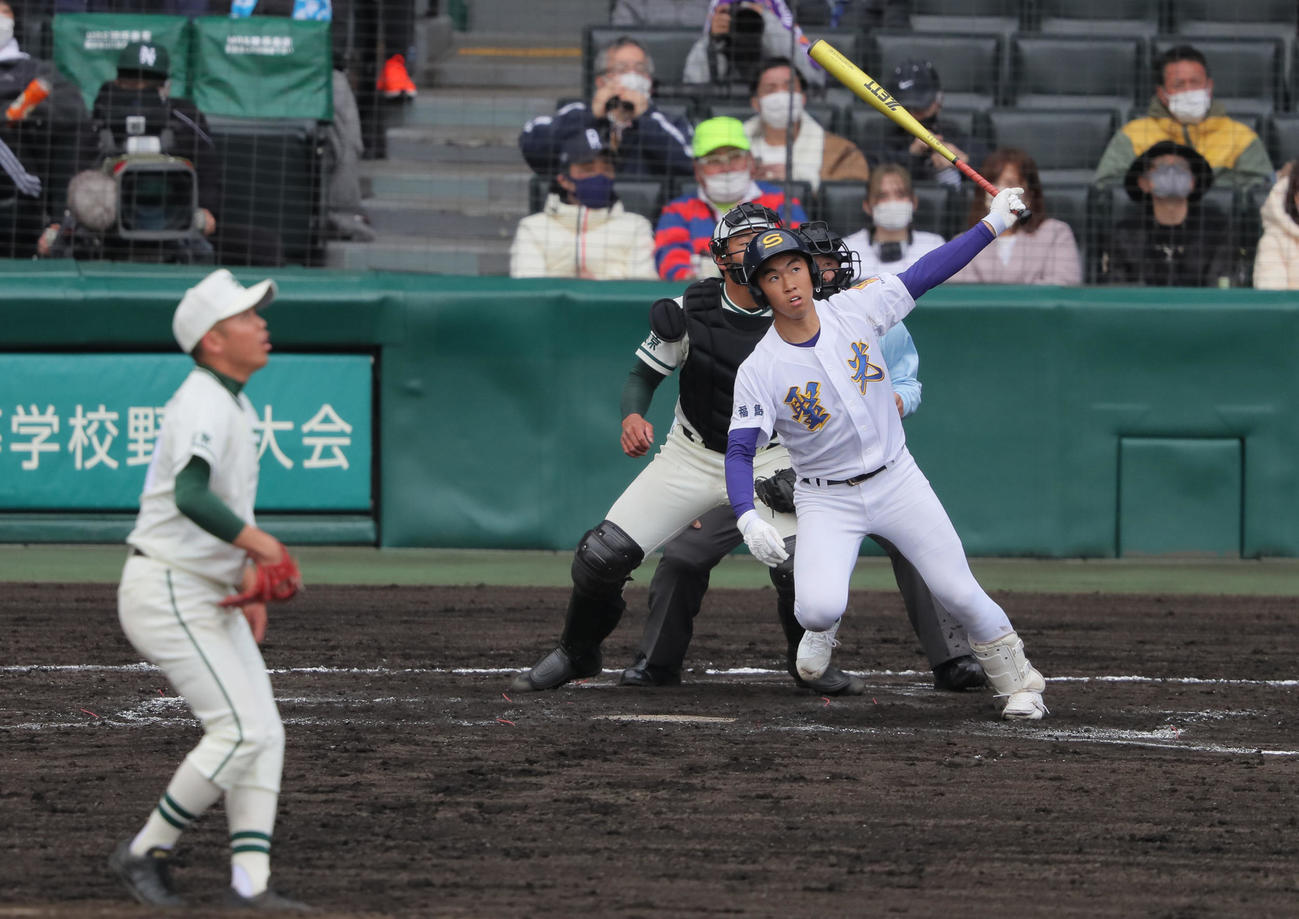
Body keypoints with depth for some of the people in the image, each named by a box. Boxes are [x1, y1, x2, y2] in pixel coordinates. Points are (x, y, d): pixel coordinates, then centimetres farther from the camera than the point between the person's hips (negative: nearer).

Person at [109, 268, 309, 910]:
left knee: (264, 733, 2)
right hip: (166, 592, -10)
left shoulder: (235, 404, 15)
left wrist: (249, 578, 16)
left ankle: (249, 882, -2)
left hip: (210, 598, 10)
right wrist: (260, 544, -37)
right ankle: (146, 853, -2)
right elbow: (190, 496, -35)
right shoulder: (203, 404, -18)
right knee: (240, 730, -14)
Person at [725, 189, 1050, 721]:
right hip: (827, 502, -2)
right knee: (818, 607, -23)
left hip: (897, 480, 2)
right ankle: (822, 625, 15)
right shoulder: (758, 372, -16)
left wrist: (993, 224, -5)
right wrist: (747, 520, -36)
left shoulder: (856, 309, -8)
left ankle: (1017, 682, 20)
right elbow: (739, 453, -19)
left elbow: (925, 275, -1)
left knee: (958, 592, -1)